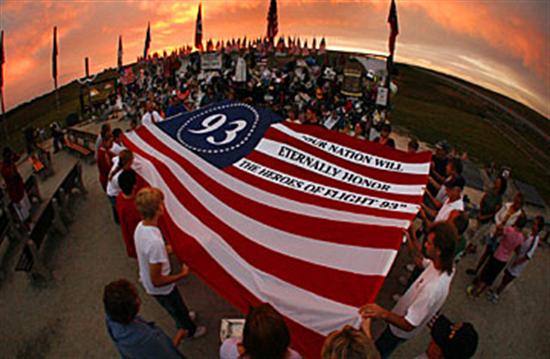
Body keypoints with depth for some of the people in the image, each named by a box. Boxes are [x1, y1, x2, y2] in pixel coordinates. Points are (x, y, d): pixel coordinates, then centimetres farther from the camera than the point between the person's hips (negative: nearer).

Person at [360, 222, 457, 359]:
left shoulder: (433, 288, -45)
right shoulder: (445, 264, -20)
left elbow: (408, 325, -38)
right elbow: (421, 260, 4)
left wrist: (383, 313, -54)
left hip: (401, 329, -7)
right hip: (404, 313, 7)